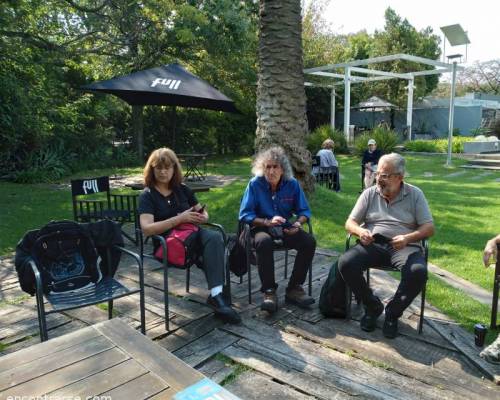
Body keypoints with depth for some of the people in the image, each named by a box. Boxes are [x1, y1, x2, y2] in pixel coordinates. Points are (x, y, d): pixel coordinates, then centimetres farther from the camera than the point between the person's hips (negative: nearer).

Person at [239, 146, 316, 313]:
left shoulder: (292, 184, -3)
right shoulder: (255, 184, -11)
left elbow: (304, 211, 4)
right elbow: (244, 215, -13)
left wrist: (298, 223, -18)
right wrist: (268, 222, -25)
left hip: (286, 229, 4)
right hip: (261, 228, -3)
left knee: (309, 241, -21)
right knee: (264, 241, -38)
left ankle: (294, 288, -8)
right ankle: (269, 291, -24)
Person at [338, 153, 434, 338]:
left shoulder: (415, 194, 7)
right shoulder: (369, 193, 10)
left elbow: (429, 227, 3)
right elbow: (350, 222, 9)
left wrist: (408, 238, -17)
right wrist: (360, 231, -15)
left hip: (404, 246, -1)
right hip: (372, 244, 1)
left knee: (418, 273, -33)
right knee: (345, 263, -27)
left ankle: (393, 312, -4)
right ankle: (373, 305, -1)